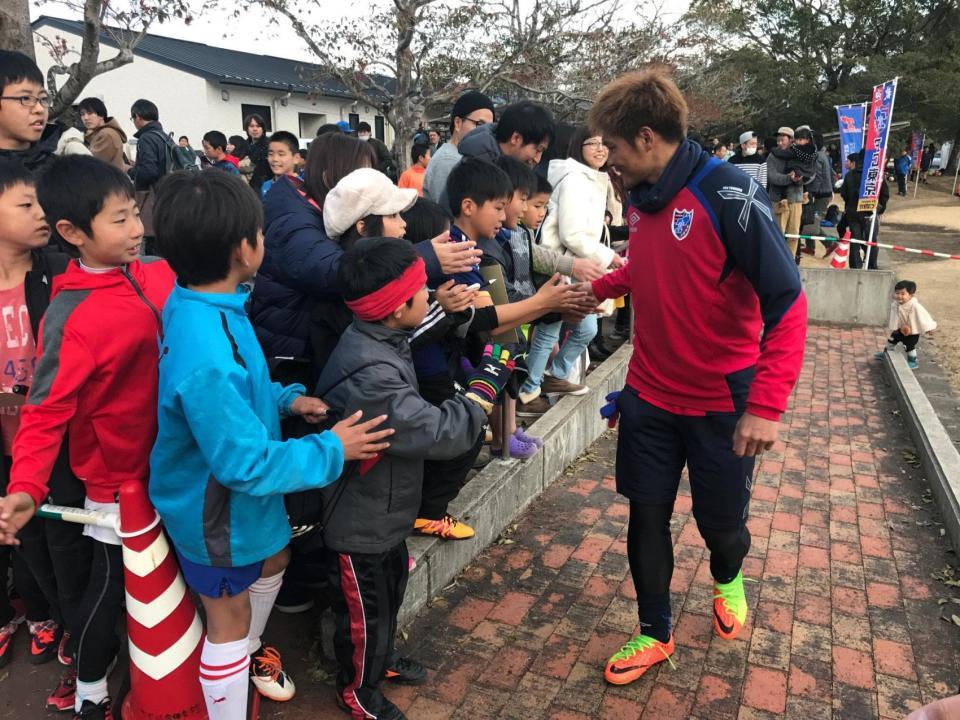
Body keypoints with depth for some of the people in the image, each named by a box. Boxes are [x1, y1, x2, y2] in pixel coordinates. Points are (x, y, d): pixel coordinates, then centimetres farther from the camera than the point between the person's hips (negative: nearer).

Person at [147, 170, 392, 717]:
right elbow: (247, 463, -32)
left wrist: (287, 398, -2)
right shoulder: (206, 362, -40)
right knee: (229, 619, 14)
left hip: (241, 494, 10)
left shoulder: (198, 302, -9)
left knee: (274, 560, 32)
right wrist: (331, 451, -22)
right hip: (217, 509, -9)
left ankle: (249, 653, 59)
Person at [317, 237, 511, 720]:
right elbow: (442, 434, -32)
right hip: (360, 526, -9)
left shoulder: (379, 339, -7)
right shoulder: (370, 376, -37)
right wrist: (488, 380, -21)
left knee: (390, 594, 31)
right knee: (364, 612, 18)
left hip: (384, 512, 9)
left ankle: (382, 659, 58)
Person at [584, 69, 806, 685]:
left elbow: (786, 301, -21)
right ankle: (655, 634, 32)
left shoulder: (728, 194, -21)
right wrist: (594, 288, 7)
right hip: (650, 395, 5)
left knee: (721, 521, 13)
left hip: (723, 402, -5)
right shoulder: (641, 197, 1)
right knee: (646, 517, 11)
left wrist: (767, 405, -26)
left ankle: (728, 582, 50)